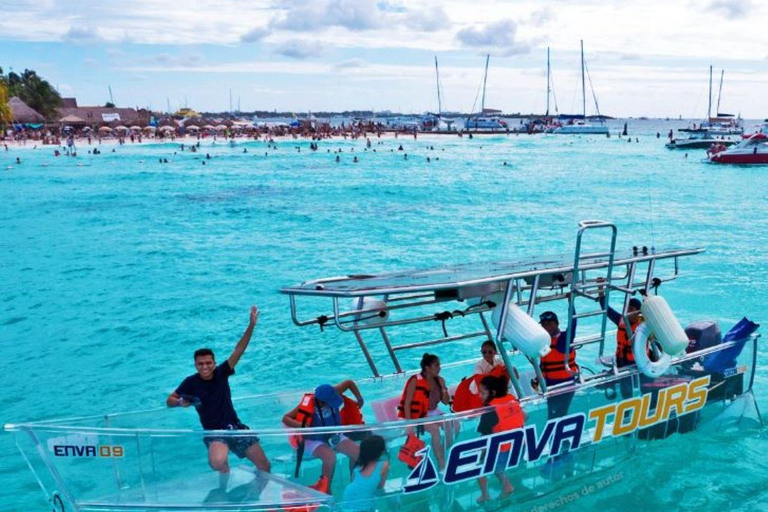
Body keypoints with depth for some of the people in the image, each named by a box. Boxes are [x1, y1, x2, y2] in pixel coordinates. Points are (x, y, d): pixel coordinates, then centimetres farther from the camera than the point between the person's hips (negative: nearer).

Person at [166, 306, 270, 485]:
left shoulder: (221, 373, -3)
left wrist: (251, 325, -21)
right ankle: (225, 470, -1)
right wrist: (181, 402, -22)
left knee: (264, 465, -2)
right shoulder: (191, 382, -6)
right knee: (217, 463, -35)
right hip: (214, 433, -2)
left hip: (236, 427, 2)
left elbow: (239, 350, -10)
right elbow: (169, 400, 3)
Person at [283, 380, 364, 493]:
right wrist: (301, 425, -40)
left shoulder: (331, 395, -17)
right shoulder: (307, 404, -28)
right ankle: (326, 490, -17)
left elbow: (349, 383, -1)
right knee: (330, 456, -35)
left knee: (358, 452, -13)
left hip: (333, 436, 5)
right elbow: (285, 418, -25)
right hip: (313, 440, -5)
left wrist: (359, 399, -6)